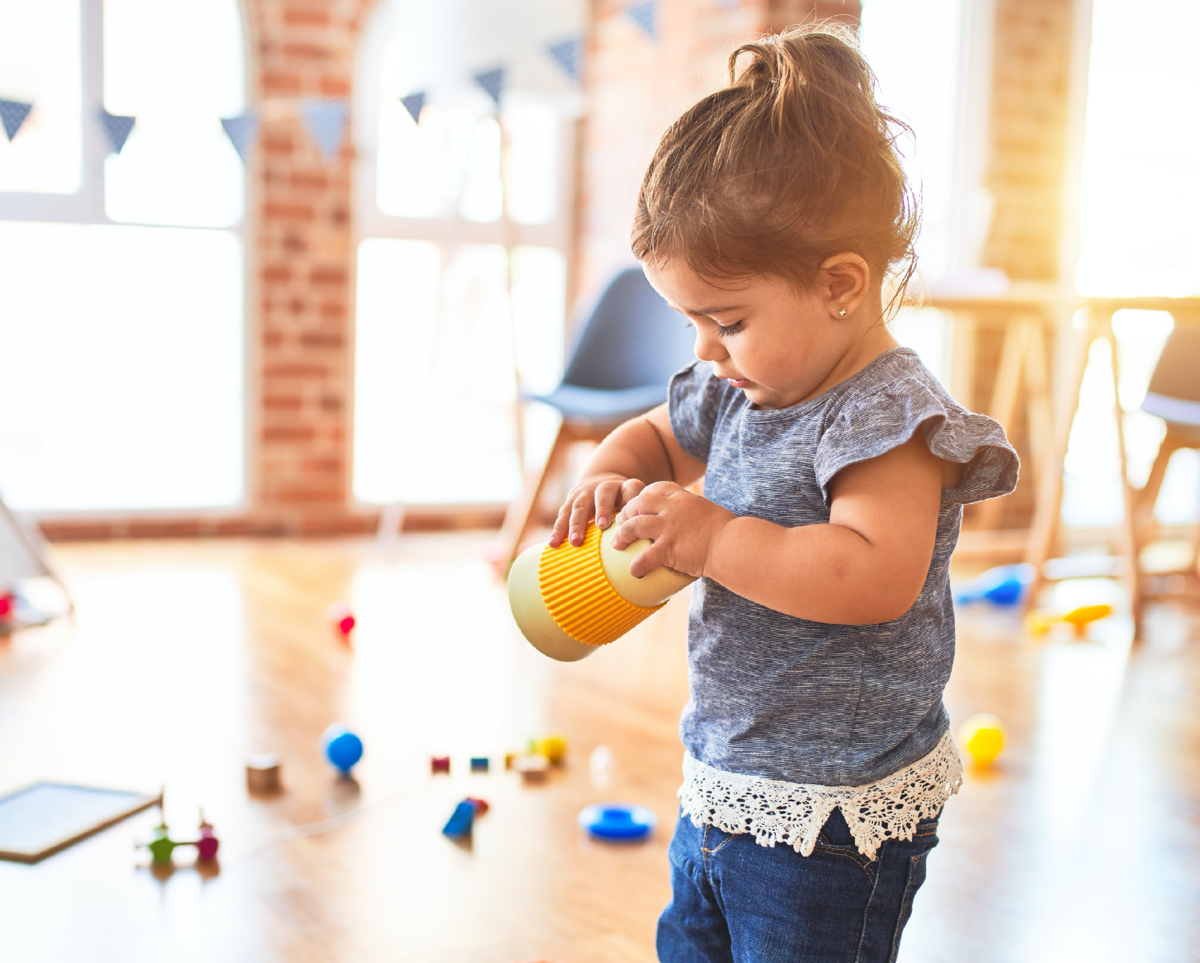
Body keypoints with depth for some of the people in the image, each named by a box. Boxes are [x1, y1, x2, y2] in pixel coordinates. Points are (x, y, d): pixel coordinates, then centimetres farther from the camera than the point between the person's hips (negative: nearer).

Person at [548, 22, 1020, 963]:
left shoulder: (890, 415, -21)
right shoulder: (740, 393, 4)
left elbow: (875, 578, -33)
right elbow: (654, 434, 22)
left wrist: (711, 538, -31)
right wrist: (609, 480, -1)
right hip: (721, 785, 9)